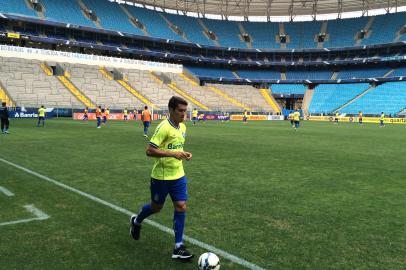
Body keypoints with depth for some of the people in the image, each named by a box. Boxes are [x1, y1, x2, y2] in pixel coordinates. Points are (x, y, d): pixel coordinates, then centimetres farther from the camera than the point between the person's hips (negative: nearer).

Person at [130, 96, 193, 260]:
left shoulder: (182, 127, 5)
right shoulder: (164, 127, -20)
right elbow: (150, 151, -23)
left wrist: (184, 154, 1)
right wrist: (172, 154, -29)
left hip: (178, 175, 6)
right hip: (161, 177, -6)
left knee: (181, 207, -2)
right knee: (156, 207, 12)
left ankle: (178, 247, 6)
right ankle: (136, 221, 45)